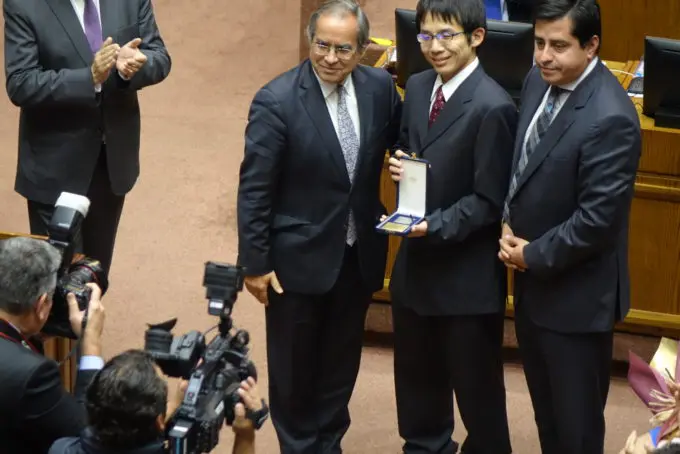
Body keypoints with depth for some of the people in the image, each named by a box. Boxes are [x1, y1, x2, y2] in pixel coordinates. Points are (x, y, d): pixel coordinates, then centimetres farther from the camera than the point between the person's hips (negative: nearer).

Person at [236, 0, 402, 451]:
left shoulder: (380, 87, -6)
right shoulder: (277, 100, -19)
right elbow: (254, 189, -14)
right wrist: (255, 262, -13)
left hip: (359, 253, 4)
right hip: (299, 256, -4)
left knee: (341, 363, 18)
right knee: (294, 367, 12)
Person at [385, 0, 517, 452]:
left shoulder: (492, 107, -21)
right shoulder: (417, 87, 3)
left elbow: (489, 201, -18)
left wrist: (435, 226, -26)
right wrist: (400, 166, -5)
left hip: (466, 273, -7)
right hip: (415, 261, 7)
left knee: (476, 383, 10)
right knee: (416, 374, 23)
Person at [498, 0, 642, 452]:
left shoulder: (609, 118, -28)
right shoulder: (540, 80, -1)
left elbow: (597, 220, -25)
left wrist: (533, 255, -14)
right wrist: (510, 224, -1)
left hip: (575, 291, -8)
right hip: (533, 278, 8)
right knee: (546, 404, 24)